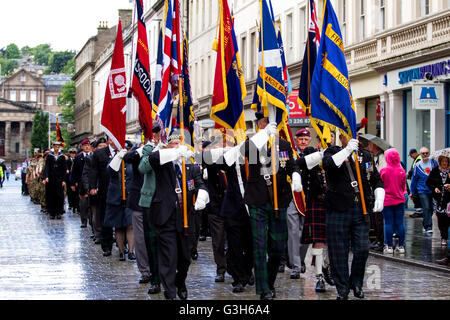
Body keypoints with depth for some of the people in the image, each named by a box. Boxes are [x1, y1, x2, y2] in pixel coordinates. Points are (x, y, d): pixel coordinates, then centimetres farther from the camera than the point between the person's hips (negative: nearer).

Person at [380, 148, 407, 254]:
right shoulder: (402, 171, -2)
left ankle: (389, 246, 3)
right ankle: (401, 246, 8)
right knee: (400, 223, 6)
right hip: (400, 200, 3)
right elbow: (404, 187, 9)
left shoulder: (384, 171, -11)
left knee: (388, 223, 2)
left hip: (387, 200, -3)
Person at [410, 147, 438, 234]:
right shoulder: (417, 165, 1)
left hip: (433, 190, 3)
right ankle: (428, 227, -13)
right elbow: (414, 180, 9)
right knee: (426, 208, -14)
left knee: (431, 209, 8)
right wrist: (412, 192, 12)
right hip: (422, 191, -3)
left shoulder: (433, 162, 4)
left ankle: (425, 224, 28)